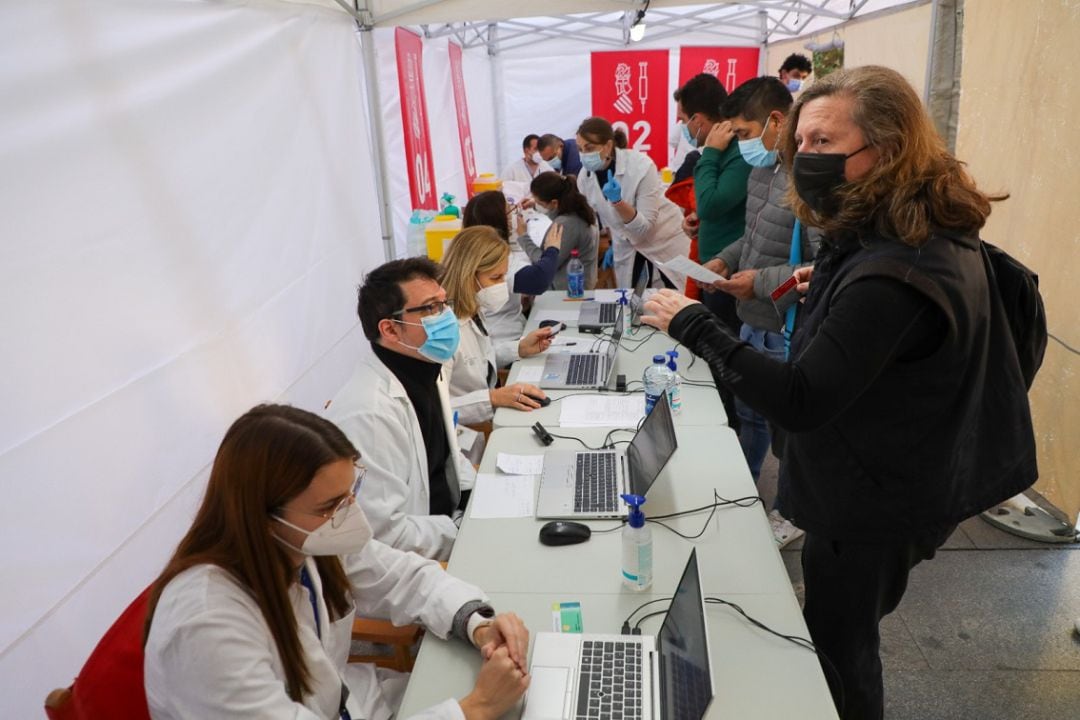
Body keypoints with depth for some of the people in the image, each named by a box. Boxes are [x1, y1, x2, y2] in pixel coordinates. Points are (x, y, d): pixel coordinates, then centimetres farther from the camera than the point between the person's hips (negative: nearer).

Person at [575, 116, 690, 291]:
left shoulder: (641, 166, -27)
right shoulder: (585, 177, -13)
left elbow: (645, 227, -29)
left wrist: (618, 201, -41)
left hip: (664, 239, -4)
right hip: (626, 245, 4)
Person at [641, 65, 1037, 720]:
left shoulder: (890, 273, -32)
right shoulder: (934, 236, 1)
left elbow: (800, 403, -34)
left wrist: (693, 325, -31)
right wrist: (834, 286, 14)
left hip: (871, 507, -9)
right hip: (891, 486, 10)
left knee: (837, 648, 13)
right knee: (846, 638, 28)